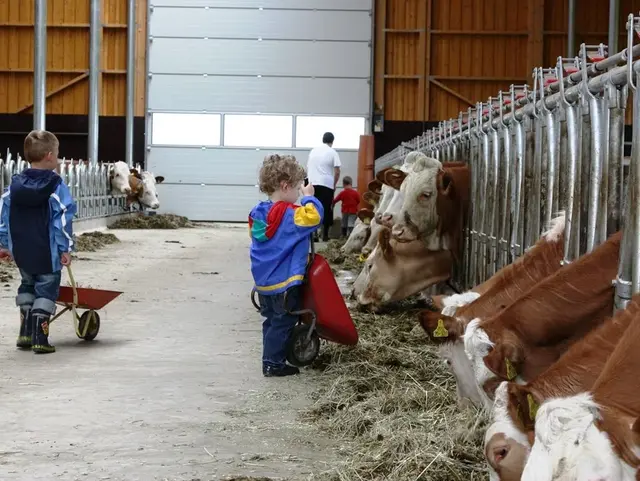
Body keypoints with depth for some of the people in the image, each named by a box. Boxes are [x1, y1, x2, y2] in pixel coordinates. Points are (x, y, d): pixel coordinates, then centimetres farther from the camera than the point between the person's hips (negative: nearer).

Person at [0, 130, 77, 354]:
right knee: (46, 291, 4)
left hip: (21, 251, 5)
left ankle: (26, 333, 23)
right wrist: (65, 248, -10)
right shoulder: (55, 185, -13)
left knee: (27, 286, 23)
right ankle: (40, 339, -1)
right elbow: (63, 217, -15)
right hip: (47, 253, -5)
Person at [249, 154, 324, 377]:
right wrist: (308, 197, -14)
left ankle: (272, 360, 22)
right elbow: (314, 217, -30)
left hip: (263, 280, 8)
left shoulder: (259, 212, 6)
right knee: (283, 323, 1)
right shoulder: (289, 214, -19)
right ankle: (273, 363, 4)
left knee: (272, 321, 17)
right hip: (284, 282, -8)